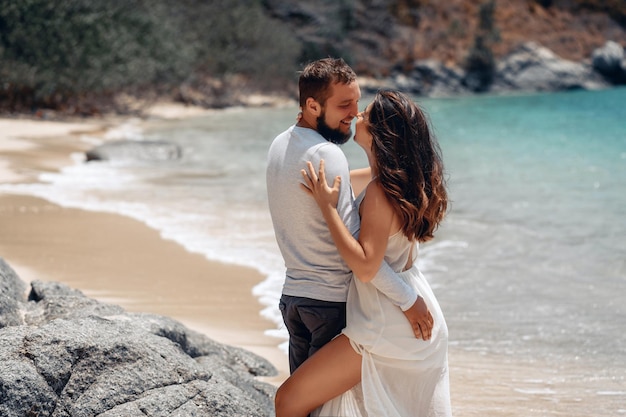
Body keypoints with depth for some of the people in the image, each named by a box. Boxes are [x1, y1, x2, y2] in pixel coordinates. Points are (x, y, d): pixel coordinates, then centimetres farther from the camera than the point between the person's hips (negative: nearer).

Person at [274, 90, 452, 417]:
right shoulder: (404, 178, 6)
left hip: (385, 327, -10)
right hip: (419, 321, 10)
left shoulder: (381, 192, -21)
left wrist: (326, 206, -24)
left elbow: (365, 266, -27)